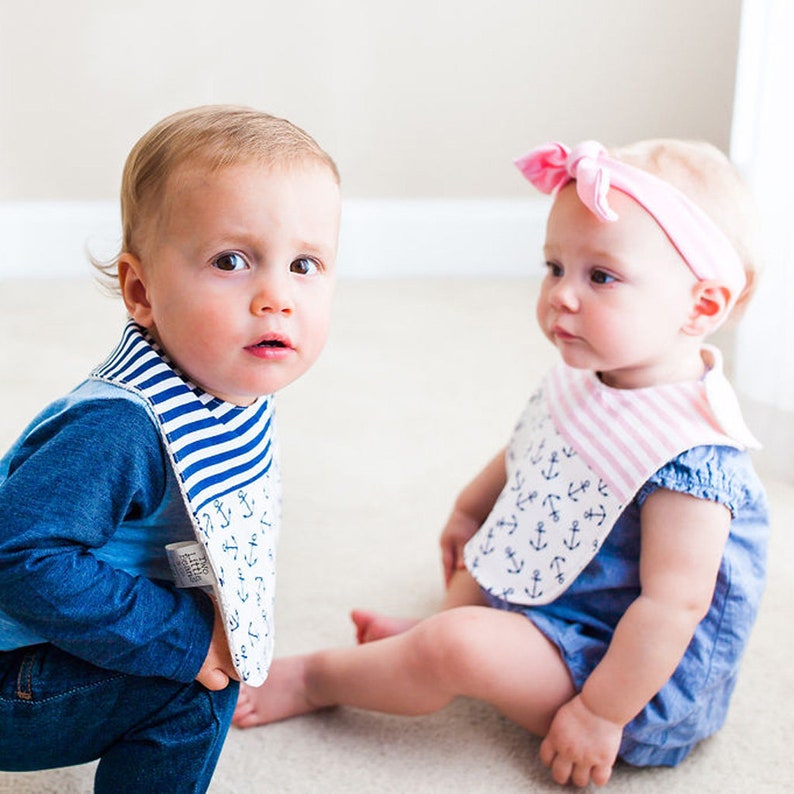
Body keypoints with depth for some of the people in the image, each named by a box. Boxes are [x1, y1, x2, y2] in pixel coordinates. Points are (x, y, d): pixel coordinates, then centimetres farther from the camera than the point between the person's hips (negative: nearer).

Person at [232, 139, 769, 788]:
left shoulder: (690, 455, -33)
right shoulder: (585, 382, -5)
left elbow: (674, 603, -32)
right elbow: (524, 457, 16)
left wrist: (600, 715, -28)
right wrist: (469, 510, 28)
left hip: (634, 675, -10)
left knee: (457, 647, -25)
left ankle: (316, 677, 0)